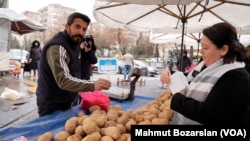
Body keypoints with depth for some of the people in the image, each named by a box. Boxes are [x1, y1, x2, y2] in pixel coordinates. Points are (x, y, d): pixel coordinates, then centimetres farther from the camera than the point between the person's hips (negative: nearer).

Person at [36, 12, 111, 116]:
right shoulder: (57, 47, -24)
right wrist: (93, 85, -49)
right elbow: (63, 80, -37)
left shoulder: (74, 45, 6)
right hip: (52, 105, -9)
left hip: (65, 102, 9)